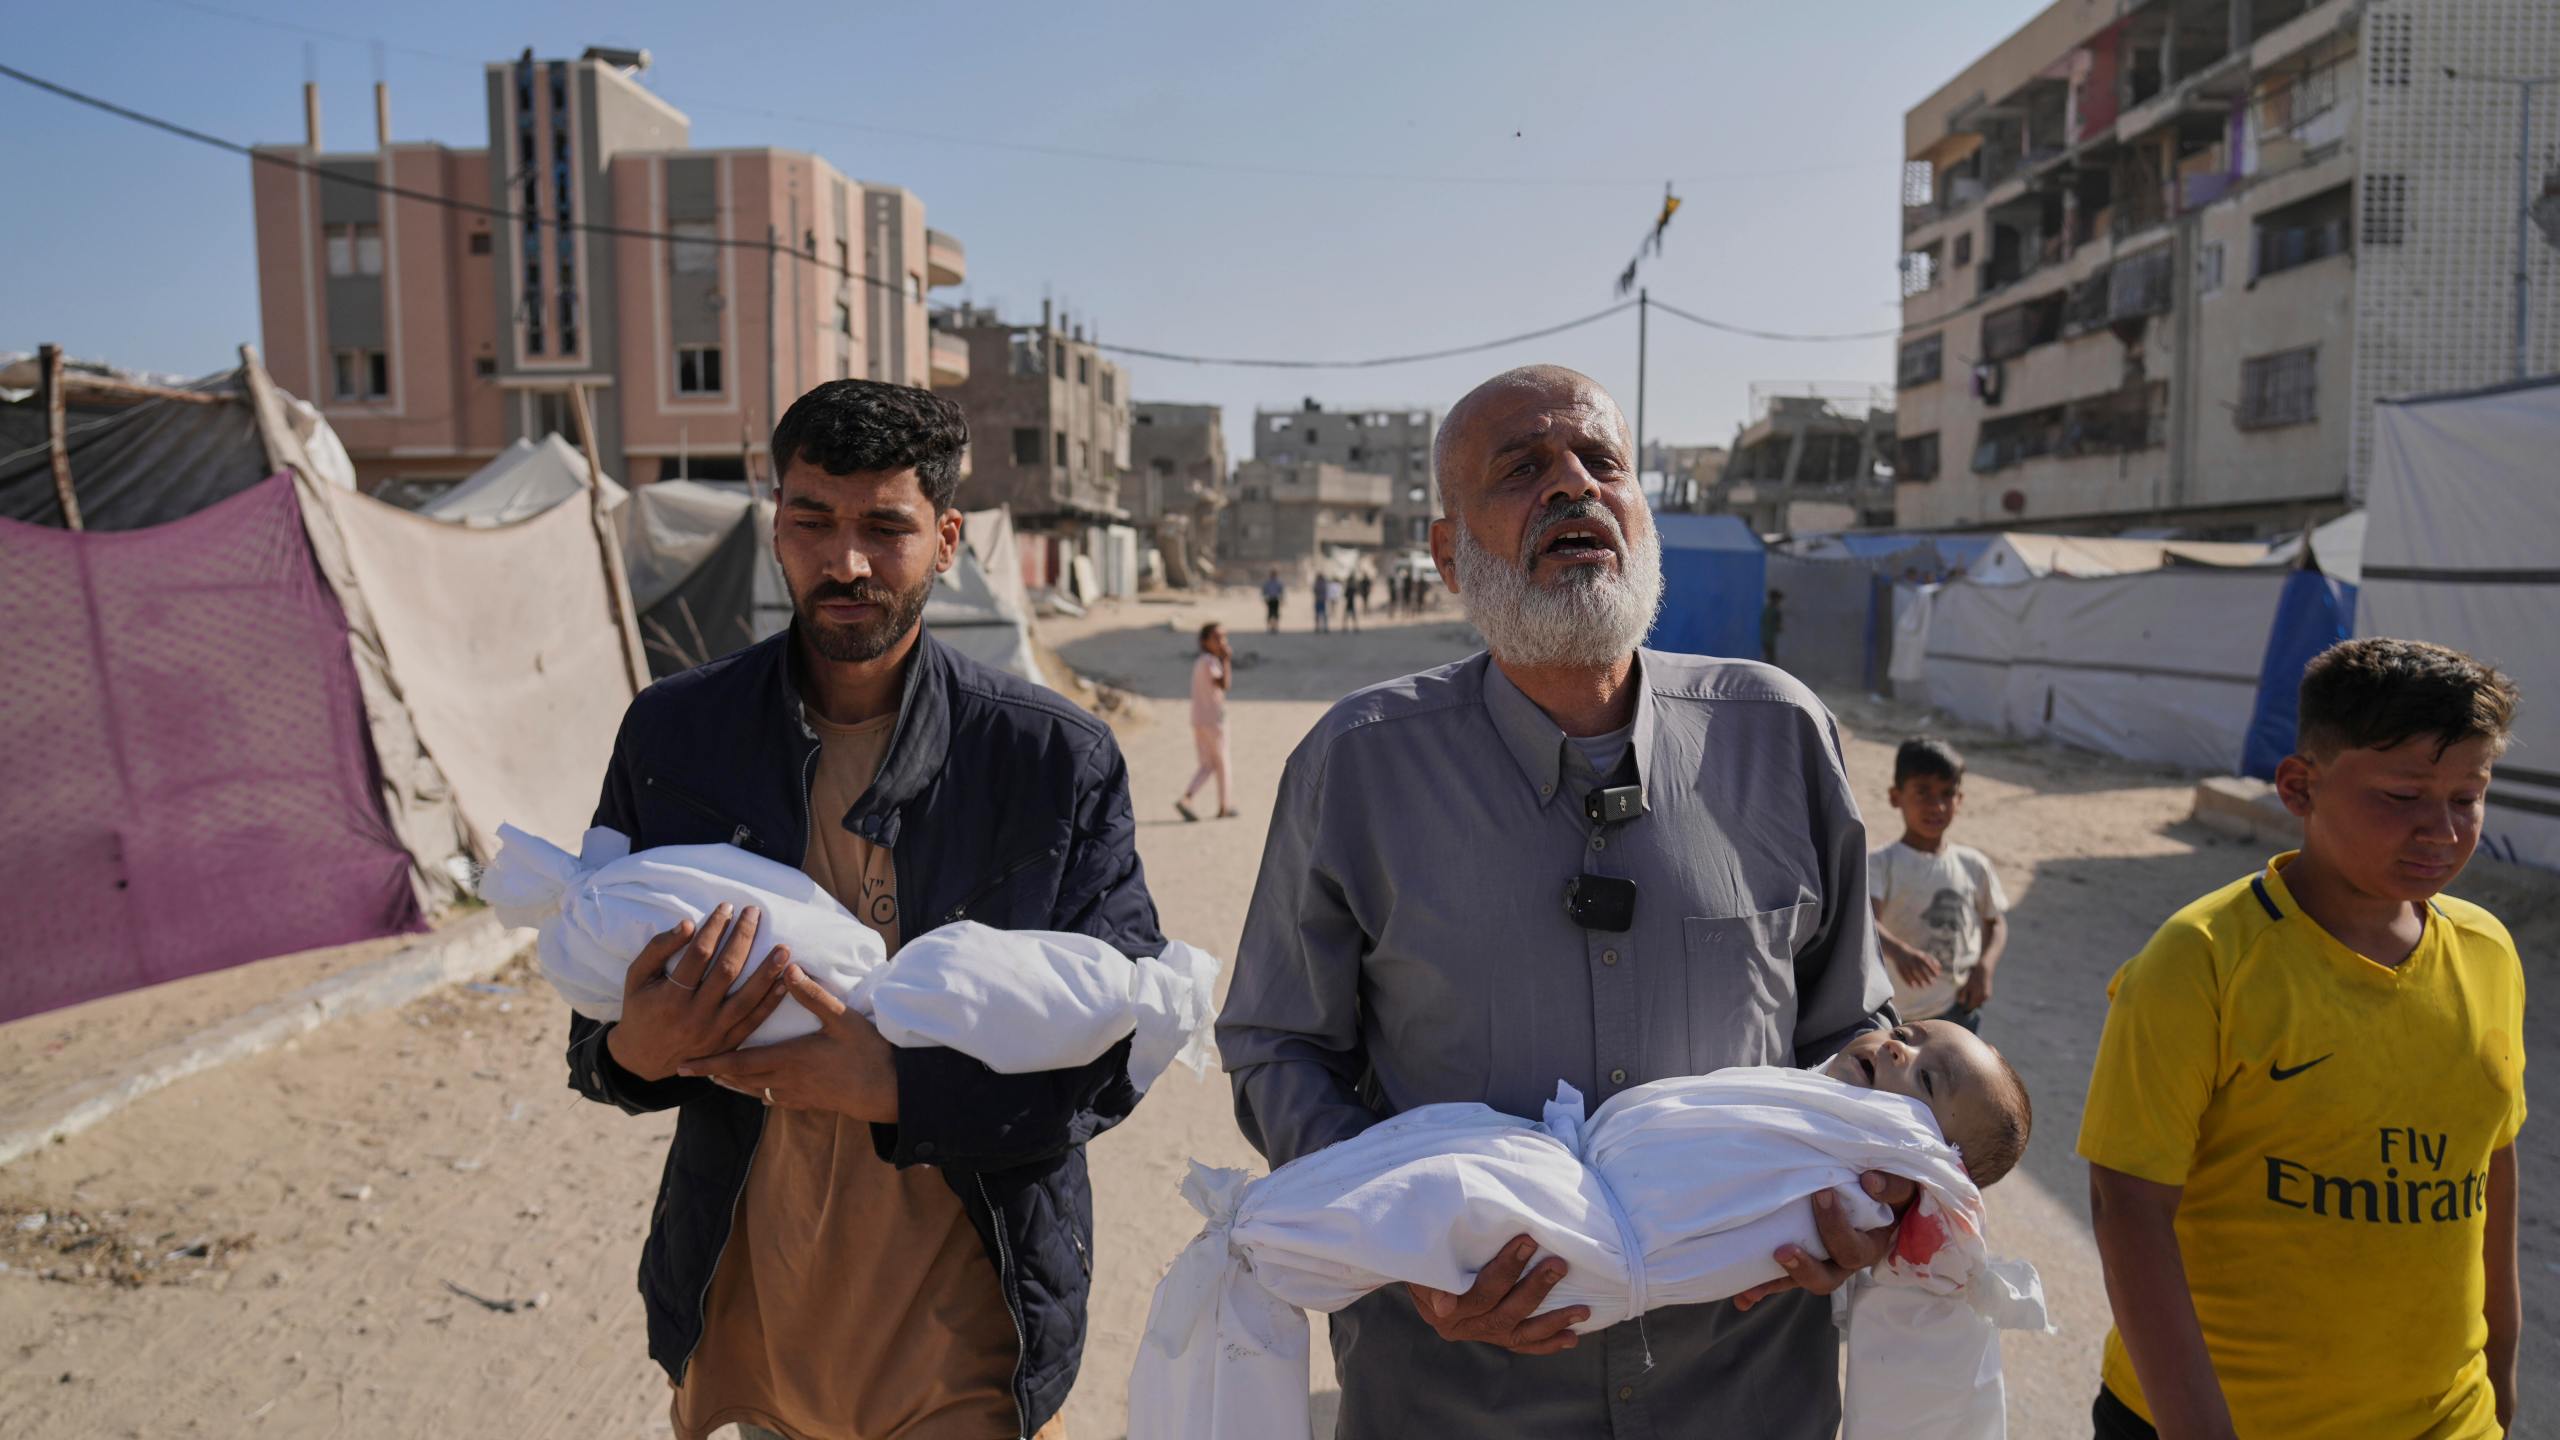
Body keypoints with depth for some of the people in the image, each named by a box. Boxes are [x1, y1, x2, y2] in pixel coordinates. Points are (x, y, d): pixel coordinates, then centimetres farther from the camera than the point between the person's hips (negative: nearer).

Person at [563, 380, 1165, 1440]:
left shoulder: (1058, 759, -10)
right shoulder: (672, 735, -2)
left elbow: (1117, 1051, -10)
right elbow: (593, 1024, 4)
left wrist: (899, 1085, -24)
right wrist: (634, 1050, -20)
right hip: (745, 1314, 3)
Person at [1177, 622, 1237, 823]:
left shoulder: (1197, 663, 13)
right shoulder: (1210, 662, -15)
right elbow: (1223, 684, -30)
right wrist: (1226, 659, -26)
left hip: (1197, 721, 8)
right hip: (1214, 720, -8)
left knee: (1207, 765, 10)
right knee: (1221, 763, 9)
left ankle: (1186, 798, -10)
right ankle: (1223, 807, 19)